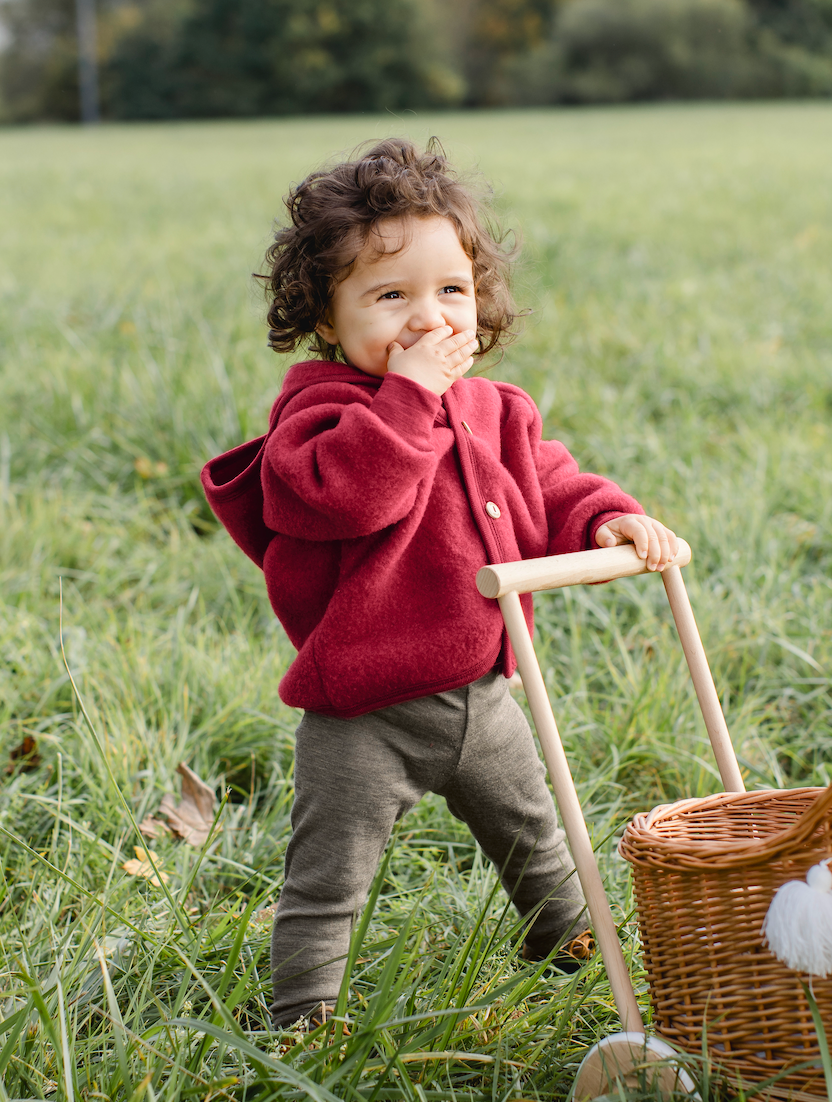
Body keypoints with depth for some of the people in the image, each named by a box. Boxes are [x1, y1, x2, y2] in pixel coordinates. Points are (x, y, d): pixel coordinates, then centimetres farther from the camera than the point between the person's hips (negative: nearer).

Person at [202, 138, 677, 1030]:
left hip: (480, 694, 7)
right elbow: (338, 492, -36)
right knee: (326, 881, 0)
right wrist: (411, 391, -33)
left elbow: (548, 492, 12)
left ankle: (573, 951, 52)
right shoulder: (325, 409, -17)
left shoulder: (494, 412, 5)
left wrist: (606, 520, -8)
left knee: (537, 845, 28)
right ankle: (300, 1017, 15)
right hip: (365, 715, -7)